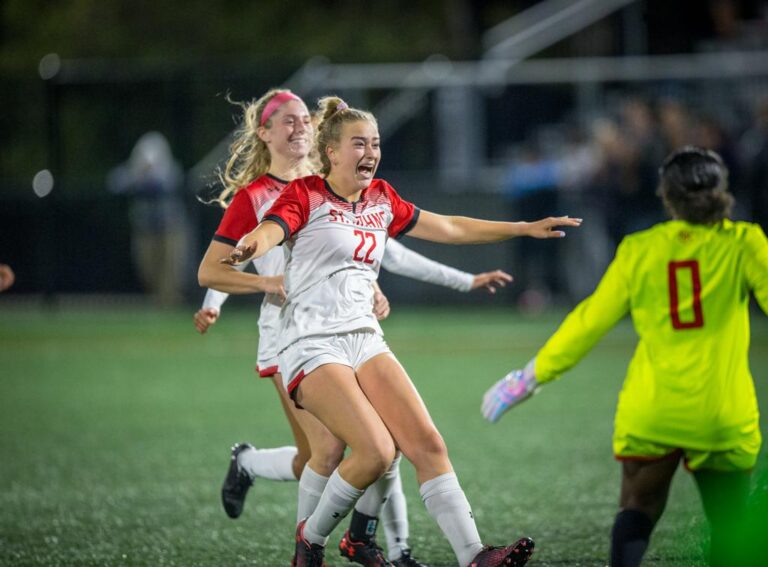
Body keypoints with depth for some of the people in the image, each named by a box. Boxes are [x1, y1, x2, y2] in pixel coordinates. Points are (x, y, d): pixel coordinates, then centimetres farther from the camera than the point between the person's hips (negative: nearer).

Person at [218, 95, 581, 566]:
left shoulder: (381, 199, 16)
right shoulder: (305, 194, -4)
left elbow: (450, 228, 26)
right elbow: (270, 230, -23)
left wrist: (526, 228, 26)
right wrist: (248, 249, -49)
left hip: (366, 340, 6)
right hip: (313, 346, -6)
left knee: (427, 443, -11)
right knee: (377, 451, -22)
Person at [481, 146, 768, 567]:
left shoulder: (638, 250, 3)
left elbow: (591, 320, 6)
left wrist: (531, 377, 15)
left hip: (648, 411, 2)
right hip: (724, 413, -2)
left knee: (638, 508, 10)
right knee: (730, 524, 7)